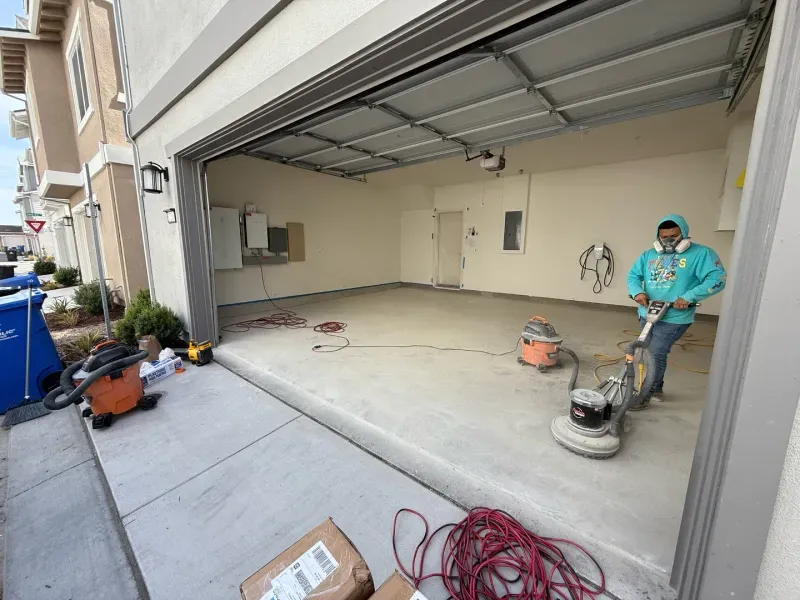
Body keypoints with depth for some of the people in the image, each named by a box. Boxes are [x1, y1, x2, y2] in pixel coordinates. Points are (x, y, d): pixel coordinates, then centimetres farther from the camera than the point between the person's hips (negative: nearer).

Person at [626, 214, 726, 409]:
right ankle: (657, 388, 35)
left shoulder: (701, 254, -5)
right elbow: (632, 275, 6)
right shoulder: (649, 254, 9)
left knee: (656, 354, -7)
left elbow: (718, 279, -12)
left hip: (674, 318, -6)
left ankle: (644, 395, 5)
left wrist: (689, 297, -23)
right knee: (651, 353, 16)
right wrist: (637, 292, -14)